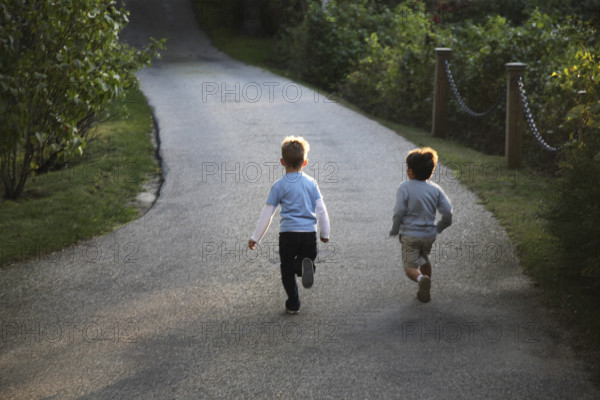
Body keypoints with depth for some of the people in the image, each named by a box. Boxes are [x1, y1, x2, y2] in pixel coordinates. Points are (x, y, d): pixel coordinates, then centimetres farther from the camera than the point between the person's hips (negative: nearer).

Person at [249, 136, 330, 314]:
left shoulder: (279, 186, -2)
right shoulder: (311, 183, 5)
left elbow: (266, 215, -1)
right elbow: (321, 210, 6)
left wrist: (255, 238, 6)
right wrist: (325, 233, 19)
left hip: (288, 234, -2)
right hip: (309, 233, 2)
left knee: (287, 270, 13)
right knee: (308, 257, 18)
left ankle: (293, 304, 15)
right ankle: (305, 264, -17)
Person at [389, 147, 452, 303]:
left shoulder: (404, 188, -14)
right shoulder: (435, 189, -2)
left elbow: (399, 212, -18)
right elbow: (448, 212, -4)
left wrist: (394, 230, -1)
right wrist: (438, 228, 12)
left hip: (410, 235, -4)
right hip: (429, 234, 5)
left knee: (410, 266, 4)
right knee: (424, 260, 29)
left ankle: (421, 279, -28)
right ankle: (425, 292, 33)